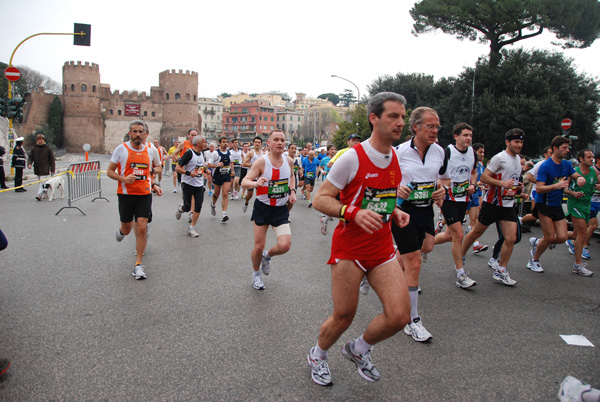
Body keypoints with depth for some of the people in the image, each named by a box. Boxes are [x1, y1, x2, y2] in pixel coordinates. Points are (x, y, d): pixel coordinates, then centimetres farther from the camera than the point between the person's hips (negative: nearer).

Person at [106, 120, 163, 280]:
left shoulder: (149, 150, 7)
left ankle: (138, 264, 2)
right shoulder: (121, 149, -3)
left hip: (144, 194, 2)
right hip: (126, 194, -1)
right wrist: (124, 179, -18)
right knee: (127, 229, 10)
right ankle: (121, 231, 50)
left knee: (142, 228, -8)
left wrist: (153, 184, 6)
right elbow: (109, 171, 0)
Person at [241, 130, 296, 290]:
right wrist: (256, 183, -40)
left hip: (281, 210, 3)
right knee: (259, 246, 3)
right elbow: (244, 182, -18)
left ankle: (267, 255, 22)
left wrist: (292, 191, 5)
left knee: (285, 246, -13)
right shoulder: (261, 162, -14)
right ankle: (256, 274, 32)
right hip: (262, 207, -2)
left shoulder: (289, 161, -1)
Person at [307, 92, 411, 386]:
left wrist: (394, 212, 3)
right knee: (343, 317, 4)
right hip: (350, 248, -6)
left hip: (383, 248, 6)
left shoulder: (396, 158, 7)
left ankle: (358, 349, 25)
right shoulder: (352, 158, -15)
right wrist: (354, 213, -29)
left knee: (399, 315, -5)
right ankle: (317, 355, 37)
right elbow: (320, 199, -14)